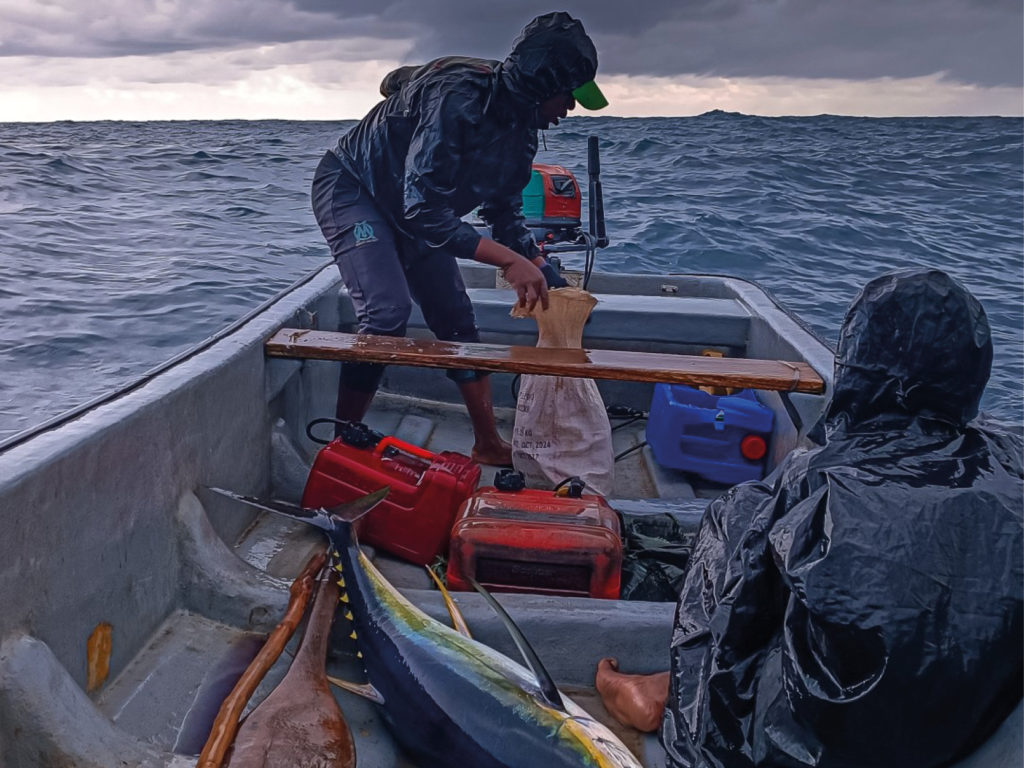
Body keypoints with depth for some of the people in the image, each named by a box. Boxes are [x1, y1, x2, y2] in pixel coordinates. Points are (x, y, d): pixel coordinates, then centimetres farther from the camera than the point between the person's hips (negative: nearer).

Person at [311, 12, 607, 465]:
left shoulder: (520, 126, -6)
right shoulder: (456, 99, -33)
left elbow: (505, 212, 4)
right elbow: (423, 210, -37)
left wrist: (544, 272, -7)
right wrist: (509, 260, -37)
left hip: (410, 211, 8)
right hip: (350, 187, -8)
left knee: (457, 321, 5)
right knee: (387, 311, -27)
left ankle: (489, 446, 14)